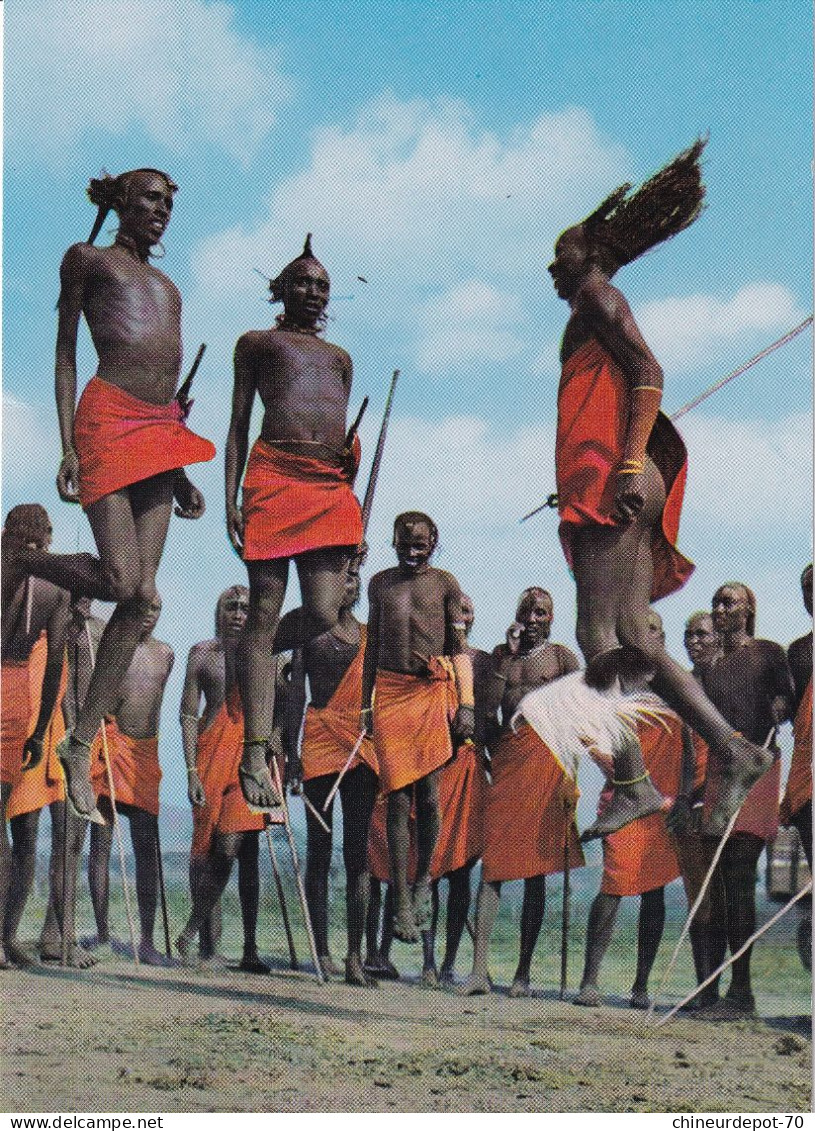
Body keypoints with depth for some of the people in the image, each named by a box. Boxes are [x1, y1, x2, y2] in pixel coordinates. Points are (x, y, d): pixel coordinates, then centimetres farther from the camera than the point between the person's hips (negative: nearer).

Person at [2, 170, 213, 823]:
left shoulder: (166, 284, 27)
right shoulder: (87, 259, 10)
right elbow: (66, 354, 4)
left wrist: (183, 473, 20)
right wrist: (67, 447, -8)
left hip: (163, 428, 6)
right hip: (109, 416, -6)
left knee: (141, 596, -4)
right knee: (121, 581, -18)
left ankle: (82, 744, 2)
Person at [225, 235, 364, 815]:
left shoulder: (340, 357, 29)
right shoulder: (257, 343, 18)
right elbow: (238, 424, 11)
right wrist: (231, 498, 0)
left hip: (332, 486, 4)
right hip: (275, 474, -4)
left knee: (325, 614, -11)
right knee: (265, 612, -8)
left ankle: (252, 658, 21)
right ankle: (256, 754, -9)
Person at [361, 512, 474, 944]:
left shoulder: (444, 583, 8)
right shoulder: (380, 583, 15)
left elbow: (459, 648, 5)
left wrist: (466, 703, -4)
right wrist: (365, 704, 16)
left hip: (434, 689, -2)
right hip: (391, 690, 2)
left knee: (428, 792, -6)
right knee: (397, 796, -4)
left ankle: (423, 880, 17)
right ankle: (401, 900, -3)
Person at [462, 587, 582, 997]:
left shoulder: (561, 656, 10)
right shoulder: (501, 654, 16)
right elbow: (488, 708, 3)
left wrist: (569, 774, -5)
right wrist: (509, 656, -1)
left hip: (546, 757, -2)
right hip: (505, 758, 2)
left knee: (536, 870, -1)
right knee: (492, 863, -8)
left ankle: (523, 972, 3)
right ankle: (479, 970, -12)